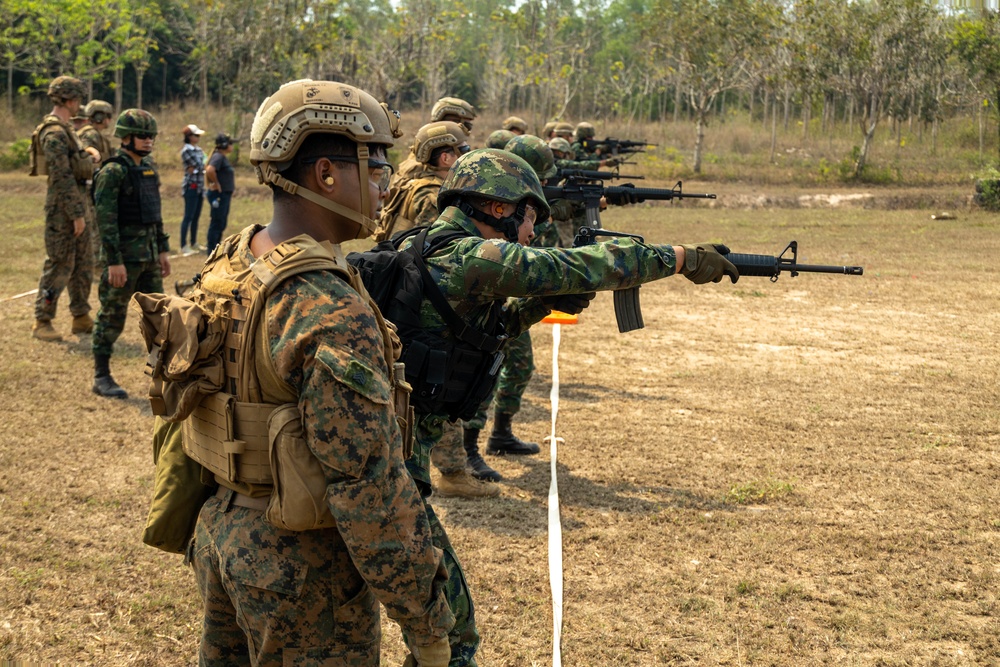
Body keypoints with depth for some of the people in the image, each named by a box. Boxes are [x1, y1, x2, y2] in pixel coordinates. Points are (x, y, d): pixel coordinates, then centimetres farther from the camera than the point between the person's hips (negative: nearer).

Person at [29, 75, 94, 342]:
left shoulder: (65, 129, 15)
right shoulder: (54, 133, -17)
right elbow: (62, 177, -22)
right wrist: (76, 214, -22)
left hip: (78, 202, 10)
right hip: (63, 208, -10)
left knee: (83, 264, 13)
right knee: (59, 265, -6)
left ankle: (81, 318, 21)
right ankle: (42, 323, 1)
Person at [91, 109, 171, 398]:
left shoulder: (149, 168, 11)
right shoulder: (113, 172, -13)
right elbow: (106, 219, -18)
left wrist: (163, 250, 16)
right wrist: (114, 261, -22)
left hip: (149, 254, 8)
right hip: (124, 254, -8)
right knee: (112, 317, 0)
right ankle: (101, 377, 8)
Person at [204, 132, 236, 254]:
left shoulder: (223, 157, 14)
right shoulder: (218, 157, -17)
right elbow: (210, 170, -34)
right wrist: (216, 183, -21)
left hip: (225, 195, 10)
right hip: (219, 195, -10)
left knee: (222, 224, 16)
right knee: (216, 224, -5)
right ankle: (212, 252, 0)